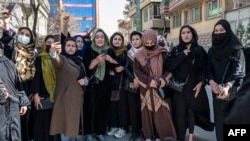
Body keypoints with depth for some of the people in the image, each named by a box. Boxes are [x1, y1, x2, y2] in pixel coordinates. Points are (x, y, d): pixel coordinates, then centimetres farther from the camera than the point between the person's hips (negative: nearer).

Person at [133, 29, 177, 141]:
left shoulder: (162, 53, -1)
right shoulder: (139, 56, 1)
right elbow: (136, 71, -3)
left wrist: (164, 78, -15)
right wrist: (149, 81, -16)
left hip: (160, 87, -1)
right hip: (146, 88, 1)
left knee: (161, 111, -2)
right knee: (147, 111, 7)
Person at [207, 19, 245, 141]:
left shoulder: (236, 49, -5)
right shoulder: (212, 50, 9)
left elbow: (237, 70, -15)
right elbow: (209, 69, 5)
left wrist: (227, 86, -31)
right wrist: (211, 81, -17)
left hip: (232, 89, -4)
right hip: (217, 89, 4)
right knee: (219, 117, 7)